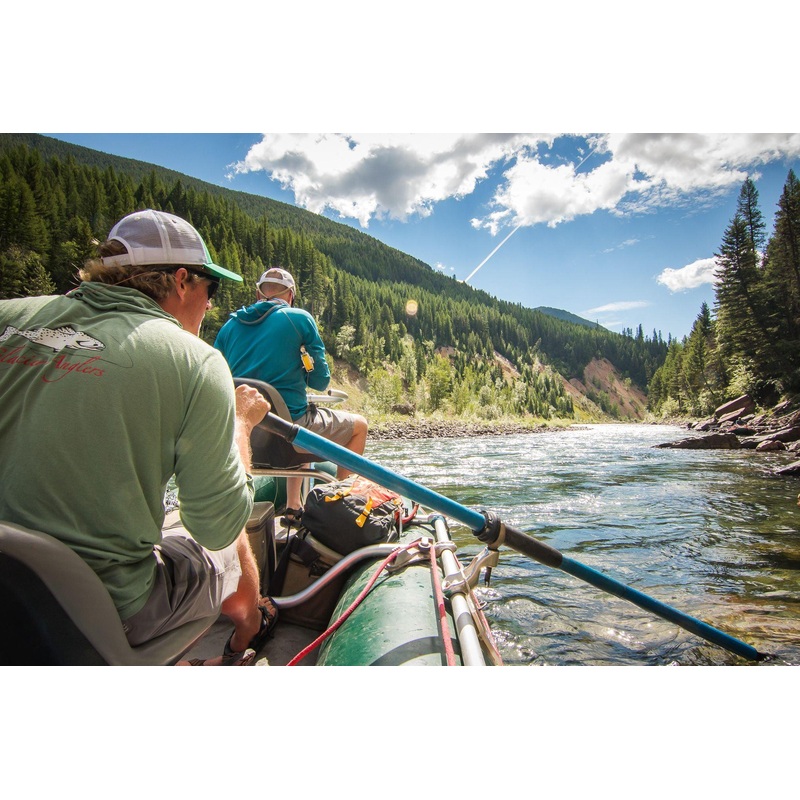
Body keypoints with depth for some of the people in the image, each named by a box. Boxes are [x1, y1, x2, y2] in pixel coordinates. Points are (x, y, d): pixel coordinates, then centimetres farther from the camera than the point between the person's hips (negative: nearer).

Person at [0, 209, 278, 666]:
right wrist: (241, 422, 0)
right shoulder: (196, 362, -20)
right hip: (107, 617, -5)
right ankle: (243, 644, 53)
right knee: (233, 546, 23)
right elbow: (219, 527, -15)